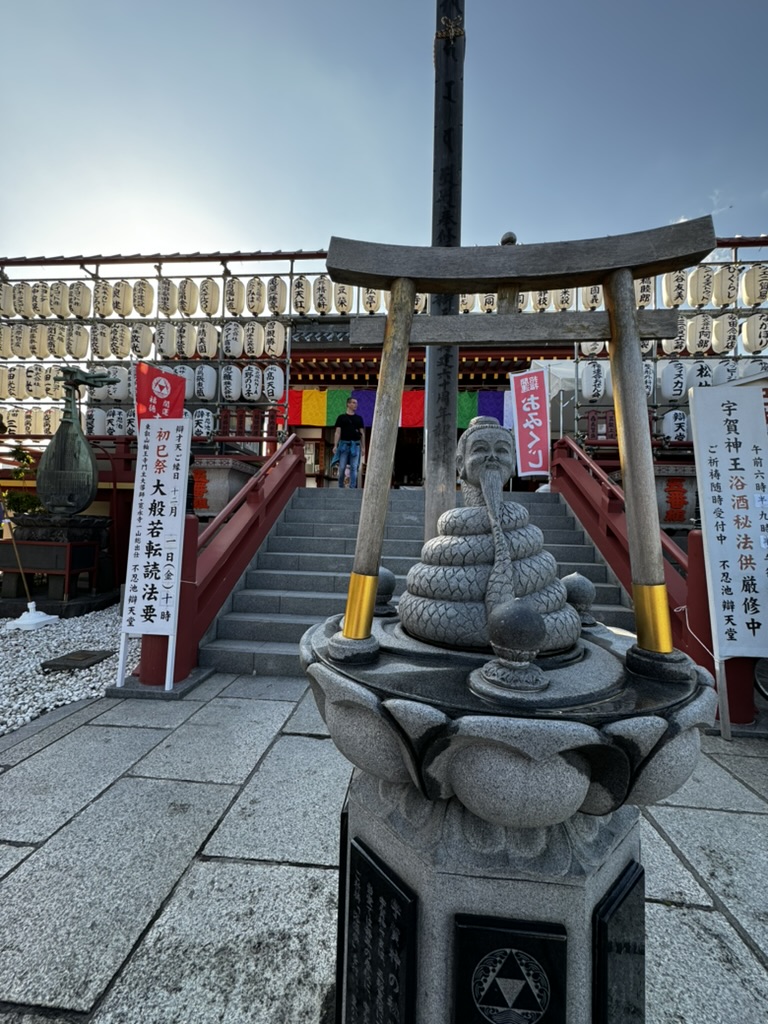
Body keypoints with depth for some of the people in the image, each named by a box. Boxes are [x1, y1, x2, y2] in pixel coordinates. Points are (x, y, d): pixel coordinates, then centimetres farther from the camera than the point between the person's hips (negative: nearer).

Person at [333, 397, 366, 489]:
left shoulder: (359, 418, 13)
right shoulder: (341, 417, 7)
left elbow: (362, 434, 13)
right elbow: (337, 432, 2)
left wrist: (363, 447, 6)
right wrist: (335, 446, -7)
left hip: (355, 445, 2)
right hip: (344, 444, -1)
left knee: (354, 468, -3)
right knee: (342, 467, 0)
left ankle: (352, 487, 0)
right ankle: (341, 486, 15)